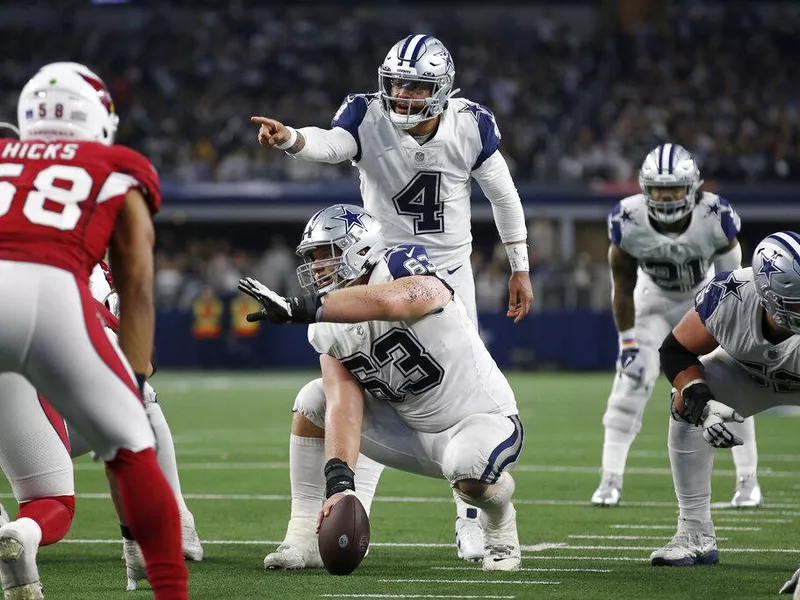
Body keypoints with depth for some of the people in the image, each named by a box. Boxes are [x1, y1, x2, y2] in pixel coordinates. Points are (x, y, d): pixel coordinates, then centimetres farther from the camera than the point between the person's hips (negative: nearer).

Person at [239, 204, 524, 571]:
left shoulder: (403, 272, -21)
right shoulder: (331, 331, -3)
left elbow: (385, 302, -47)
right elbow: (345, 410, -15)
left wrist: (298, 308, -51)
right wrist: (339, 481, -32)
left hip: (483, 421, -7)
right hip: (412, 431, 7)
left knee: (470, 474, -39)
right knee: (312, 405, -3)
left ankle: (499, 525, -1)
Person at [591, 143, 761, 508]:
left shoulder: (715, 218, -31)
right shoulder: (628, 221, -28)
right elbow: (623, 288, -14)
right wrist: (627, 341, -14)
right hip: (654, 299, 0)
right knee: (631, 379, -13)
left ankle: (747, 481, 7)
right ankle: (610, 481, -5)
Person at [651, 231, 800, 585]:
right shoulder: (730, 297, -36)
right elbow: (676, 351, -19)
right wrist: (701, 405, -35)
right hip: (751, 371, 3)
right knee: (686, 405, -18)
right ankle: (696, 536, -9)